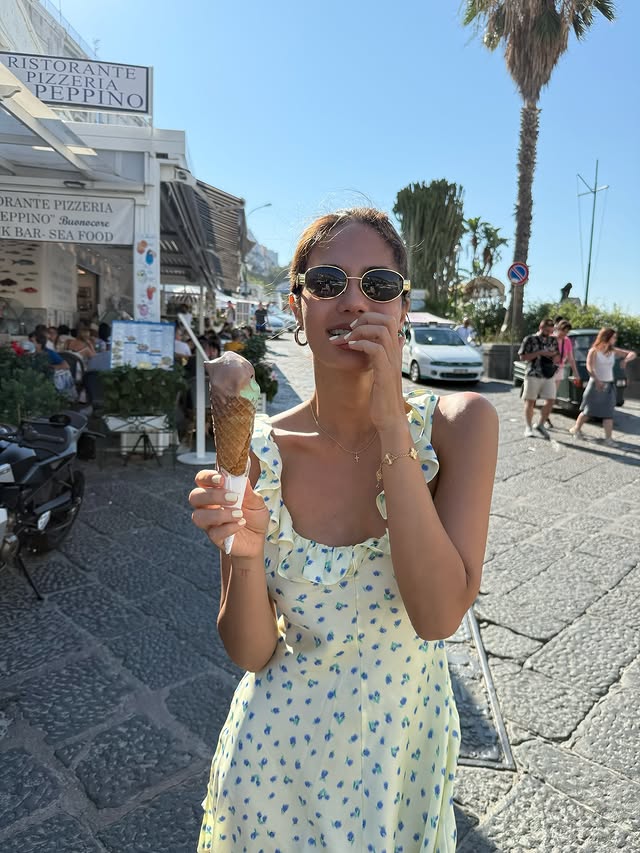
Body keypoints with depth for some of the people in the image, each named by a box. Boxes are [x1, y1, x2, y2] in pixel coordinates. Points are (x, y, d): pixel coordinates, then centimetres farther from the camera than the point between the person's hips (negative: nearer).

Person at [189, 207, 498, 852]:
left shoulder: (459, 423, -16)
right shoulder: (257, 451, -14)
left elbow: (439, 615, -26)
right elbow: (250, 654, -10)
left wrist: (391, 424, -29)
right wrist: (245, 552, -30)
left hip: (404, 751, 0)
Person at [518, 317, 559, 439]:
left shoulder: (553, 341, 12)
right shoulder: (530, 339, -3)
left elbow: (557, 357, 21)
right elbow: (522, 357, -8)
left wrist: (555, 356, -4)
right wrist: (540, 353, -15)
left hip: (549, 376, 4)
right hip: (533, 375, -4)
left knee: (550, 401, -3)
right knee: (530, 401, 3)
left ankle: (540, 425, 13)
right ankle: (528, 428, 13)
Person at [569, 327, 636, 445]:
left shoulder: (614, 351, 7)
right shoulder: (594, 351, -7)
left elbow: (632, 354, 12)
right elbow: (589, 367, -19)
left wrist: (626, 359, -12)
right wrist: (597, 380, -32)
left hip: (609, 385, 4)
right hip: (595, 384, -4)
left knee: (608, 413, -2)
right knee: (588, 410, 3)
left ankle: (609, 437, -5)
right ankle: (576, 429, 22)